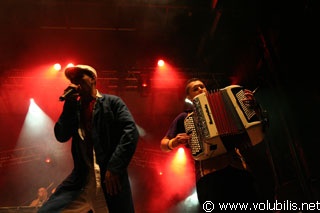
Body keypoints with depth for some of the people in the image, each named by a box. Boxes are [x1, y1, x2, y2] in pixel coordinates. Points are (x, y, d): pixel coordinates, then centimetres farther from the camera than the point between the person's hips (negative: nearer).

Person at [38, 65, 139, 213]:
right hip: (80, 182, 4)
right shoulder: (74, 107, 16)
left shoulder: (112, 102, 3)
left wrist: (114, 168, -16)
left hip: (110, 180, -3)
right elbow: (61, 136, 5)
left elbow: (131, 132, -9)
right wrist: (69, 103, -1)